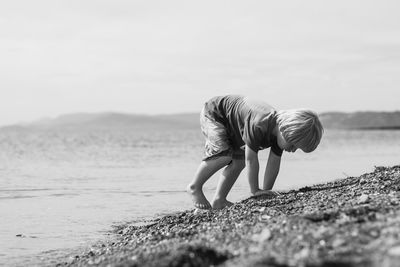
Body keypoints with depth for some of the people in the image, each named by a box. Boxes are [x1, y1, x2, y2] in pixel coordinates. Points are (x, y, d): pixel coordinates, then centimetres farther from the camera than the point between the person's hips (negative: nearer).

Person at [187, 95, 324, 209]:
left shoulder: (280, 130, -14)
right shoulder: (258, 126, -41)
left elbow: (274, 163, -6)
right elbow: (251, 159, -33)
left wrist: (266, 191, -6)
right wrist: (255, 190, -25)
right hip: (213, 113, -9)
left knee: (239, 161, 0)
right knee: (224, 154, -27)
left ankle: (218, 200, 8)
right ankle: (194, 187, -10)